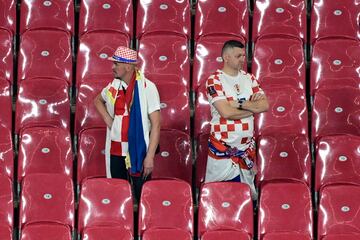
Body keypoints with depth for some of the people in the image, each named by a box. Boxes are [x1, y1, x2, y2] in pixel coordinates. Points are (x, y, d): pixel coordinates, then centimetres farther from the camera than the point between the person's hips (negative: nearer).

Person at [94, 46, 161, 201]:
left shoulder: (147, 88, -11)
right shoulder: (114, 86, 5)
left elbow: (156, 124, -12)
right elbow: (98, 101, 28)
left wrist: (150, 156, -17)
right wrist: (107, 119, 8)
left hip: (138, 152, -5)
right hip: (115, 151, 5)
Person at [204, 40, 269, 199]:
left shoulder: (249, 78, 9)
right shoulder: (214, 80, -8)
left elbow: (265, 105, -2)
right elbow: (226, 112, -20)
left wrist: (239, 104, -14)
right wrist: (253, 107, -9)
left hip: (247, 146, 5)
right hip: (223, 148, -5)